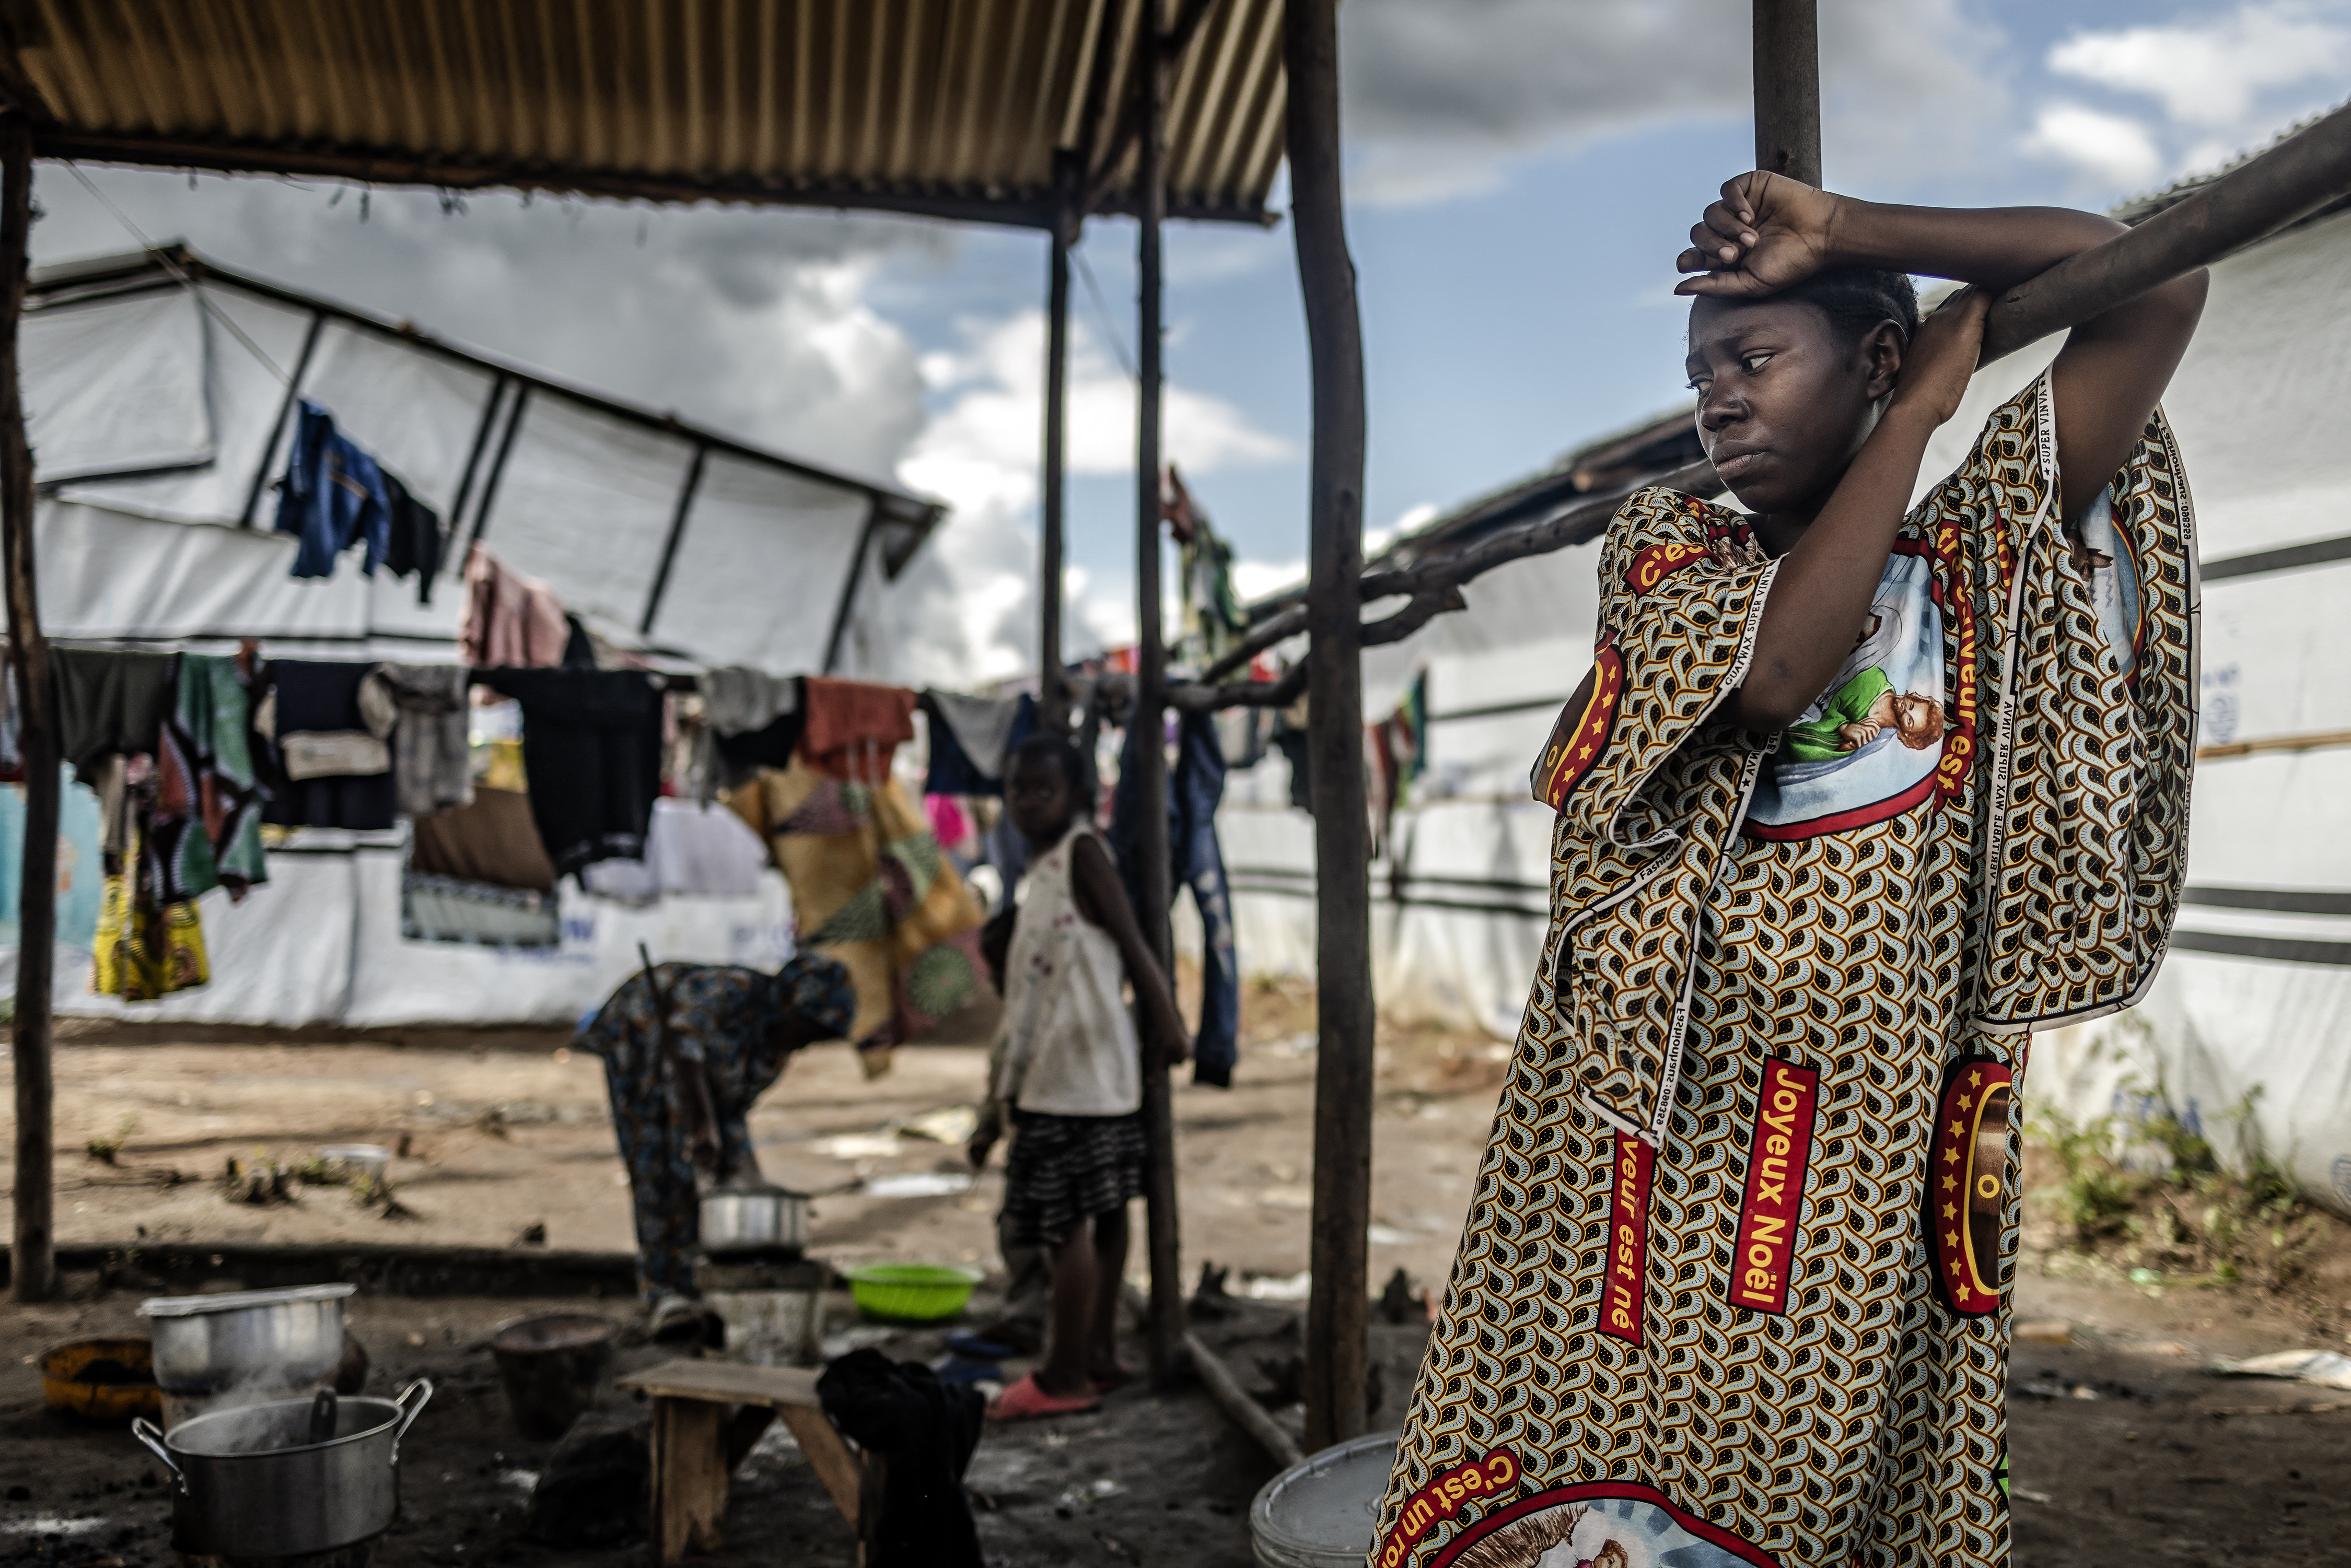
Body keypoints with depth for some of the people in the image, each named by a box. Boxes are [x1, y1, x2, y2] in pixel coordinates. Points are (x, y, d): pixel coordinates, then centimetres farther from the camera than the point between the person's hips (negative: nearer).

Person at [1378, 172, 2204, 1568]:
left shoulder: (1979, 555, 10)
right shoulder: (1663, 549, 10)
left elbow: (2161, 284, 1)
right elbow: (1771, 674, -13)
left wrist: (1844, 232, 0)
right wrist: (1929, 394, -5)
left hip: (1883, 1134, 0)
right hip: (1655, 1124, 1)